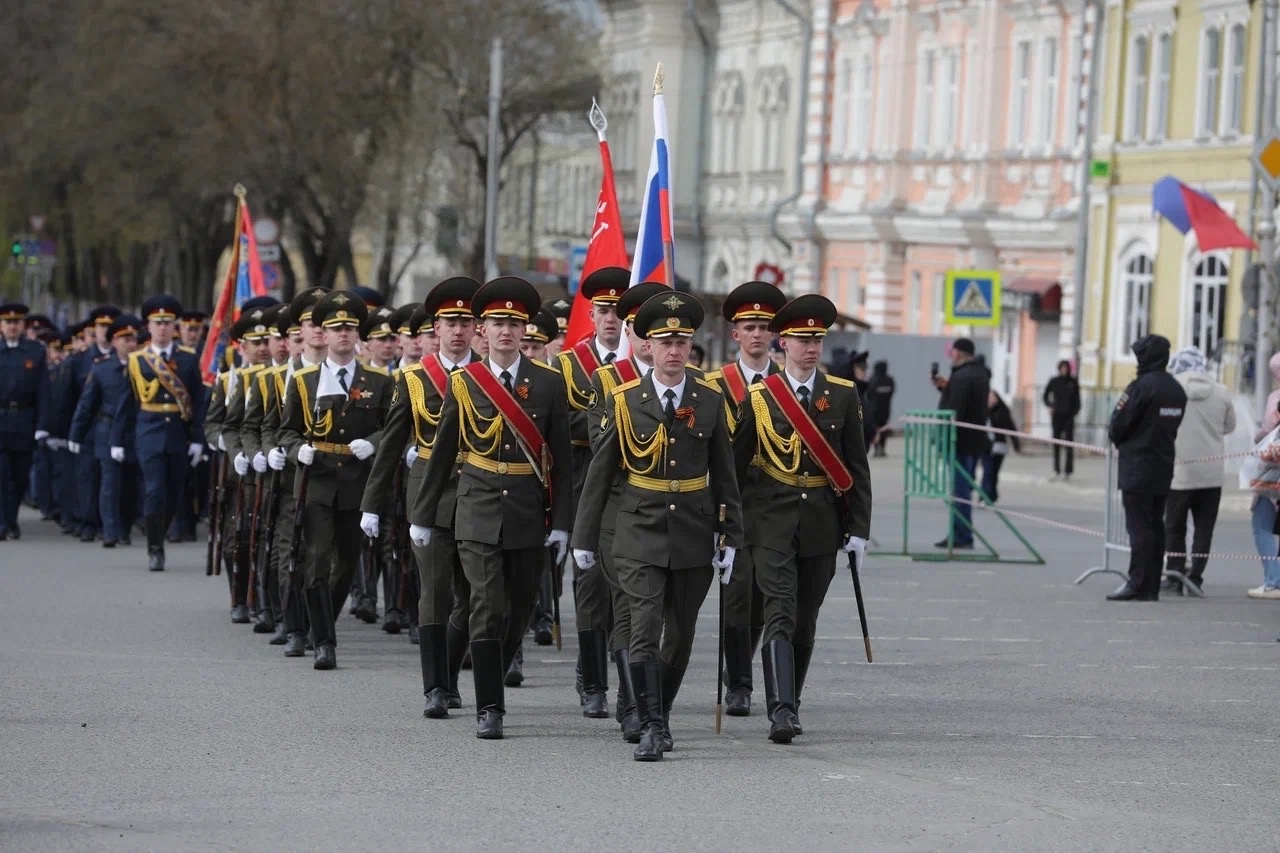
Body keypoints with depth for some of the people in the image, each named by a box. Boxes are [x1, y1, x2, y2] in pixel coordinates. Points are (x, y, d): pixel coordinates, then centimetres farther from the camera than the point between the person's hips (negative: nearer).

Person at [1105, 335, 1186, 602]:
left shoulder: (1141, 387, -15)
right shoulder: (1177, 390, 10)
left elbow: (1118, 425, -11)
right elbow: (1173, 426, 12)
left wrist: (1117, 439, 11)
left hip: (1137, 468, -7)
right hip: (1164, 467, 7)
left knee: (1139, 525, -7)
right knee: (1155, 525, 10)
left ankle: (1138, 584, -10)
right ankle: (1151, 587, 12)